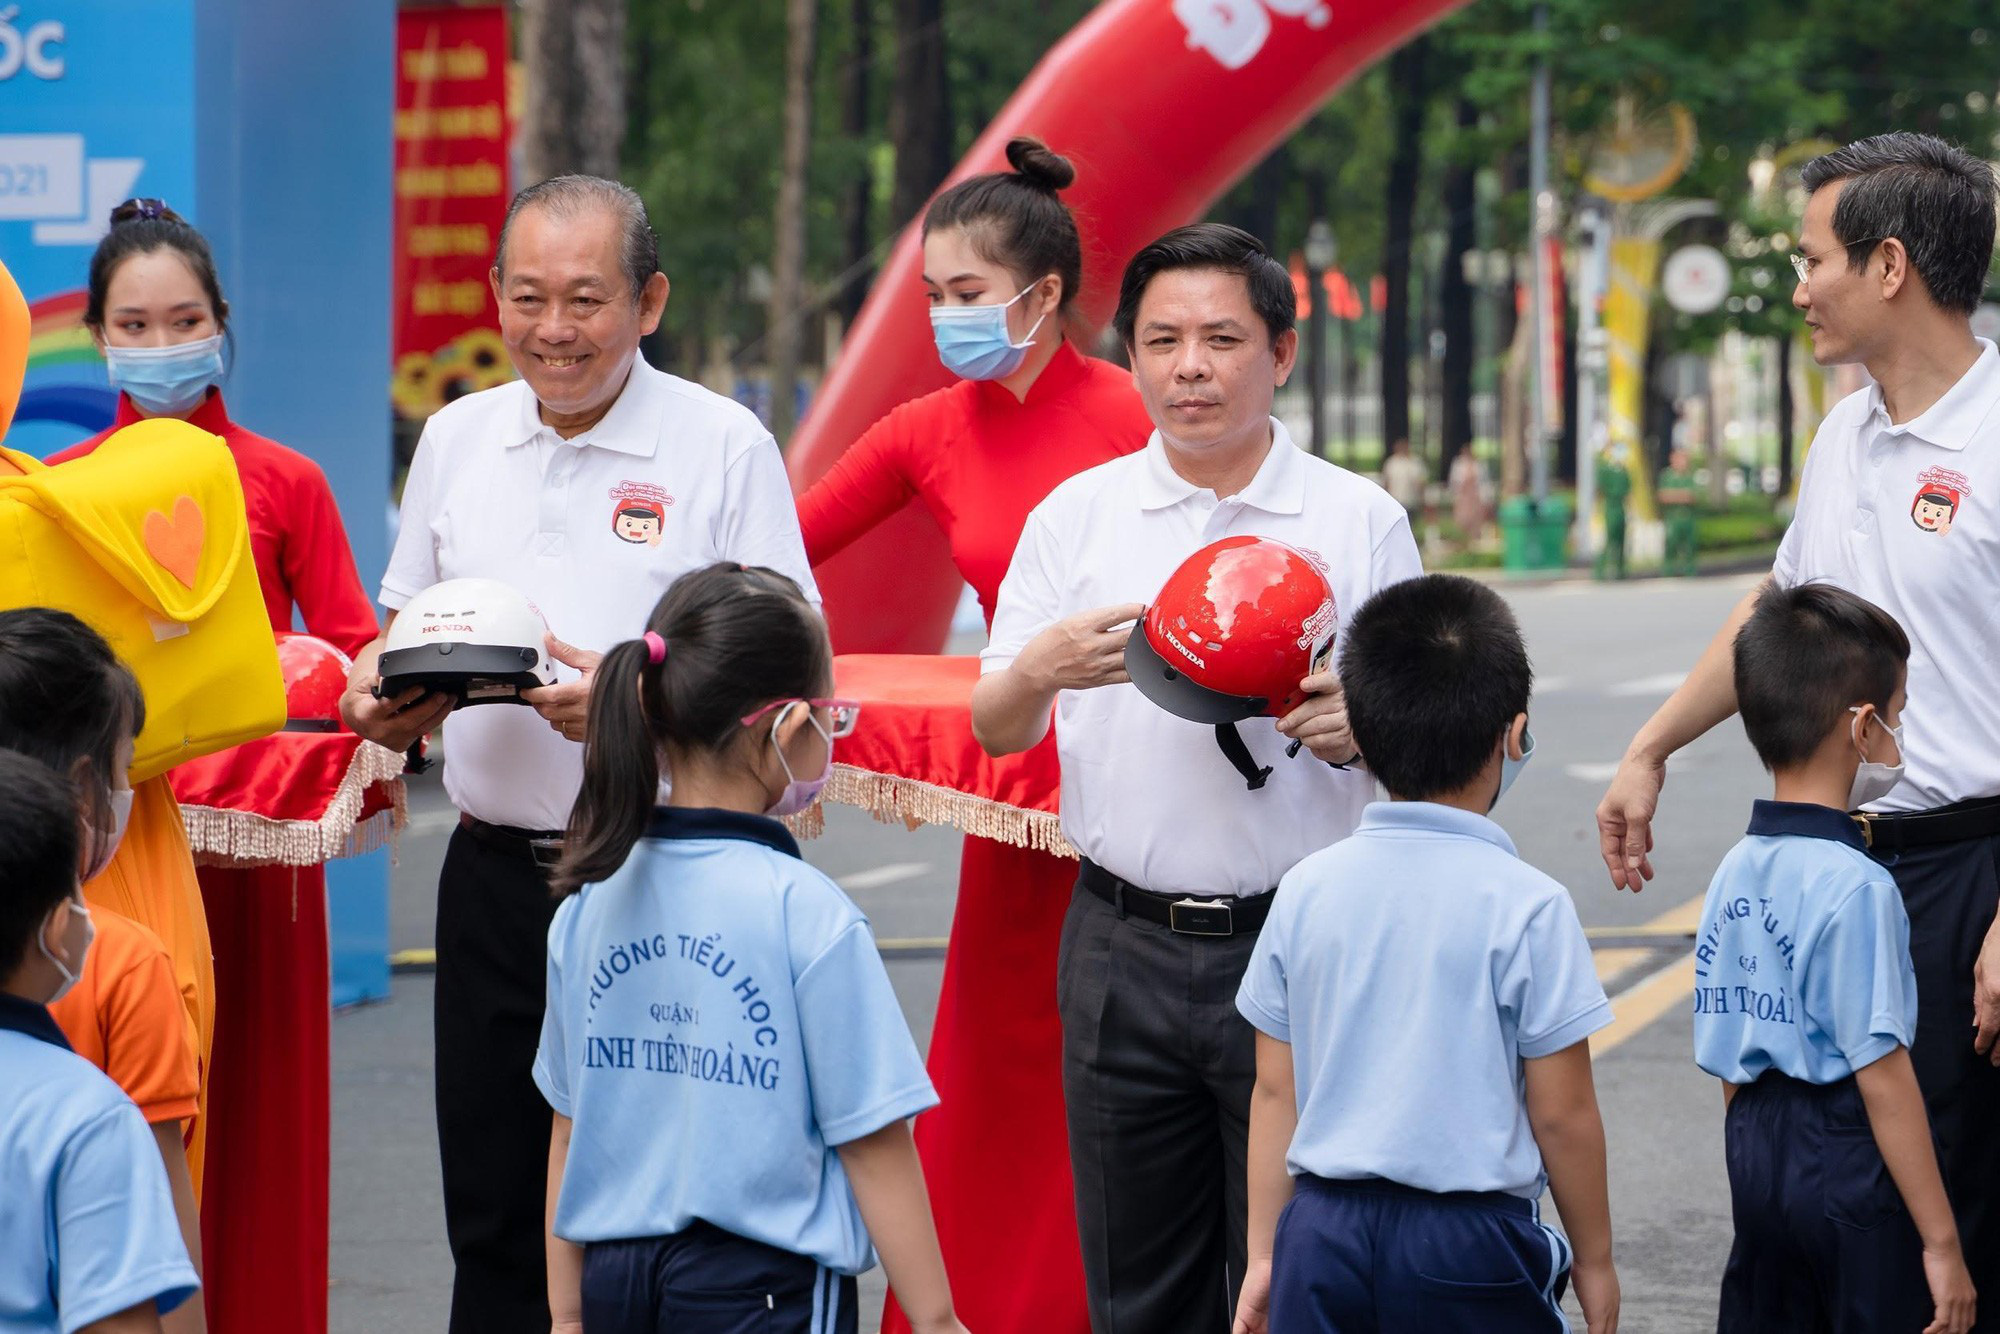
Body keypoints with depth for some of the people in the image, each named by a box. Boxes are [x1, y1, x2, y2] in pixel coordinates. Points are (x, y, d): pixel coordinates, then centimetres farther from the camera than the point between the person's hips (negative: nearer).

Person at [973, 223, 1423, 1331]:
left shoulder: (1360, 522, 4)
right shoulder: (1076, 515, 8)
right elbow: (994, 730, 7)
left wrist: (1356, 730, -16)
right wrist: (1041, 669, -16)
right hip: (1123, 943, 2)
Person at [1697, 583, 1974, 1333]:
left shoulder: (1734, 873, 6)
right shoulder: (1856, 889, -17)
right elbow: (1881, 1074, -19)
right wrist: (1941, 1243, -16)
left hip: (1757, 1157, 8)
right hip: (1850, 1168, -8)